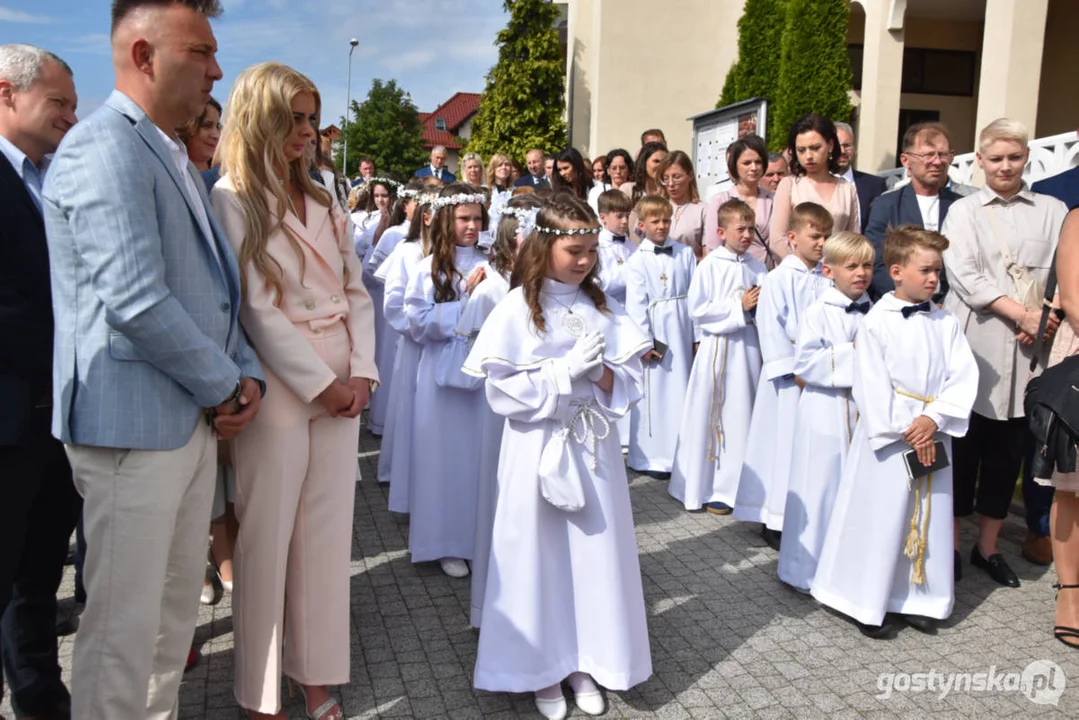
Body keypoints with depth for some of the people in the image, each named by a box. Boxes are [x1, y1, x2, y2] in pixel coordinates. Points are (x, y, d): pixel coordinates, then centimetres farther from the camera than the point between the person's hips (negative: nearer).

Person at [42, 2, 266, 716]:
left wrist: (246, 374, 3)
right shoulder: (106, 146, -14)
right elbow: (136, 303, -23)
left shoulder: (174, 157, 16)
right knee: (124, 628, 3)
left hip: (194, 418, 9)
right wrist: (225, 385, -10)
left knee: (177, 609, 19)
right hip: (134, 423, -9)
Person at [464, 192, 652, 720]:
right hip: (538, 449, -3)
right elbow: (503, 392, -13)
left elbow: (630, 383, 4)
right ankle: (541, 667, 24)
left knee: (595, 551, 9)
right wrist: (566, 370, -18)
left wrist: (604, 375, -17)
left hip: (593, 446, 4)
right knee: (540, 555, 6)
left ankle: (584, 662, 27)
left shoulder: (602, 308, 4)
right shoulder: (517, 309, -8)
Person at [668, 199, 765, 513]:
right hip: (718, 348, -4)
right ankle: (709, 488, 14)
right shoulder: (710, 266, -7)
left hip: (749, 347, 4)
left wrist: (759, 306, -10)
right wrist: (738, 306, -13)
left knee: (744, 414, 10)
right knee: (712, 416, 3)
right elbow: (697, 310, -12)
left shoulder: (756, 267, 6)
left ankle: (743, 484, 23)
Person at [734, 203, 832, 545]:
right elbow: (770, 327, -11)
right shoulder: (779, 278, -7)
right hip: (788, 375, -4)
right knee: (784, 442, 1)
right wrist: (795, 371, -13)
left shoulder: (828, 279, 5)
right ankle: (775, 520, 13)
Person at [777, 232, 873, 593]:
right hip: (825, 411, -5)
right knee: (820, 487, 2)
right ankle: (807, 568, 16)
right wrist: (850, 356, -17)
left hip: (864, 407, 5)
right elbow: (805, 361, -16)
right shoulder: (819, 312, -9)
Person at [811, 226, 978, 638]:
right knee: (879, 519, 3)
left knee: (929, 519, 12)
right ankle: (867, 604, 17)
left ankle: (916, 598, 28)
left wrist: (934, 419, -15)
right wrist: (904, 431, -15)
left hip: (934, 435, 5)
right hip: (885, 437, -4)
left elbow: (964, 376, -2)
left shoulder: (946, 323, 5)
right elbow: (871, 386, -12)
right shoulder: (877, 322, -8)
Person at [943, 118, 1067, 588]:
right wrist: (1022, 313, -14)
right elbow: (964, 277, -5)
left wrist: (1045, 317, -14)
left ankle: (988, 546, 20)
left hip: (1029, 345, 2)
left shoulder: (1052, 211, 13)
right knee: (964, 442, 1)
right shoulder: (963, 211, 7)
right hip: (974, 342, -2)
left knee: (1010, 445, 7)